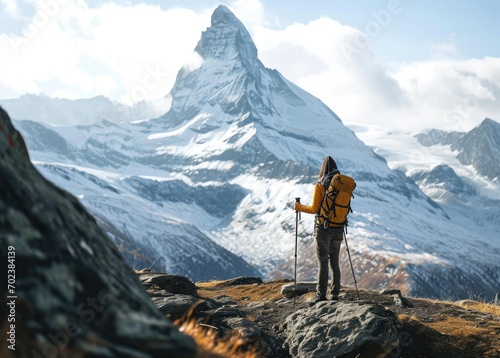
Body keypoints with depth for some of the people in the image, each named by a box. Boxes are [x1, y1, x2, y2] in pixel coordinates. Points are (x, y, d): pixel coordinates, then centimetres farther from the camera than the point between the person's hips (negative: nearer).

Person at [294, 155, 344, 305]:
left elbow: (314, 209, -14)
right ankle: (335, 294, 15)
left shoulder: (320, 186, -11)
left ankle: (321, 295, -5)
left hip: (323, 228, -5)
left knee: (323, 263, -4)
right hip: (338, 229, 5)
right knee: (335, 262, 12)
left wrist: (300, 207, 2)